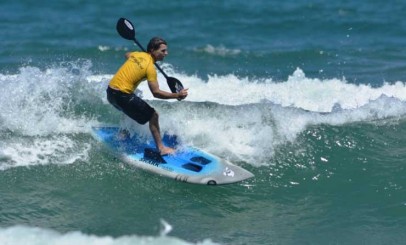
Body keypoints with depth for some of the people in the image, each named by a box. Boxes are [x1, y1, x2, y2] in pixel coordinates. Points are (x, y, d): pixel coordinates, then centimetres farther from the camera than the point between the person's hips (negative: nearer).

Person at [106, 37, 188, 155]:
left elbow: (127, 55, 33)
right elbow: (156, 93, -20)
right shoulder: (150, 67, -17)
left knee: (132, 108, 40)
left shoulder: (136, 54, 7)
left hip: (110, 91, 9)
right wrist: (177, 95, -17)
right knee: (153, 116, -1)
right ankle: (161, 148, -1)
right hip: (122, 95, -9)